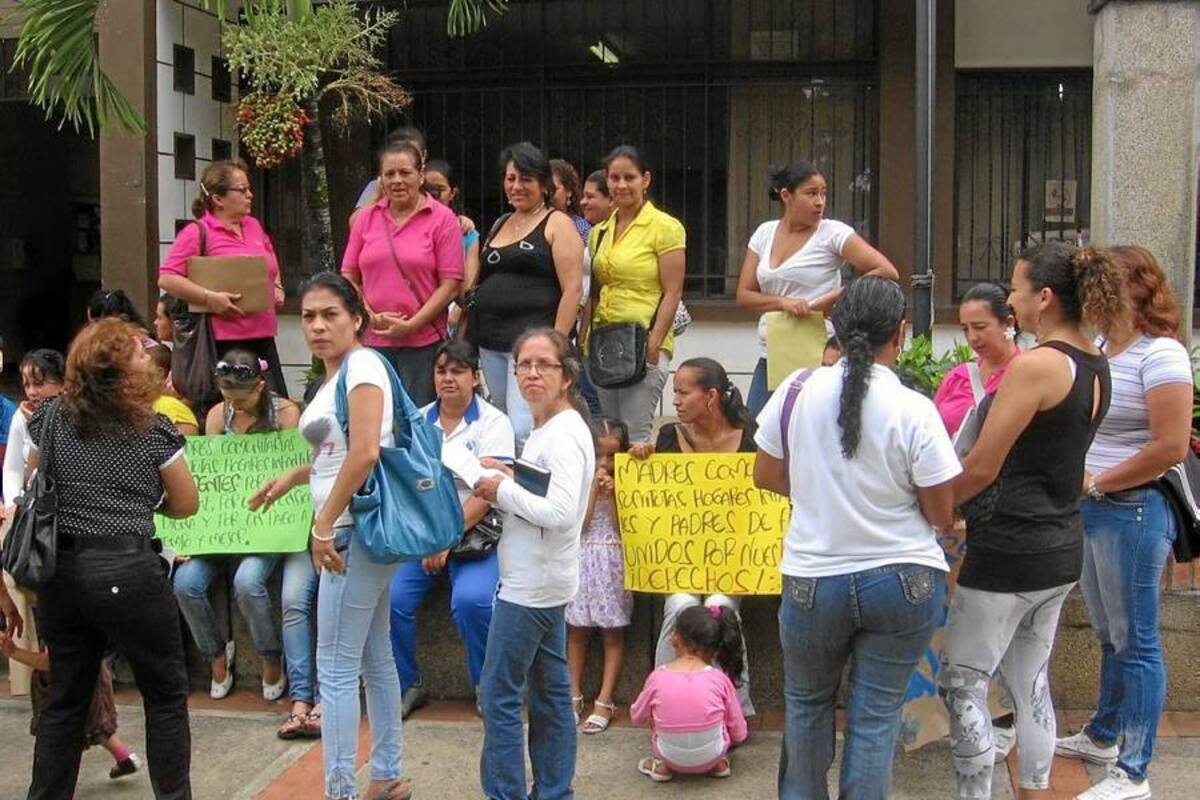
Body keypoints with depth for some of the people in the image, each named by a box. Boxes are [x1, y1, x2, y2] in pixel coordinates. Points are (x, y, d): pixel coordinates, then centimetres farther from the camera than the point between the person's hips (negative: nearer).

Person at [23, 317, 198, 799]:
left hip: (60, 572, 4)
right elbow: (187, 505, 4)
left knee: (66, 697, 16)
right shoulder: (155, 429, -4)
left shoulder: (49, 418, 4)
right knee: (165, 693, 9)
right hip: (127, 572, -4)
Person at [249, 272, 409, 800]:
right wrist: (288, 480, 30)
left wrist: (324, 524, -20)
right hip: (360, 530, 10)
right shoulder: (334, 375, 16)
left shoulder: (362, 365, -13)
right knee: (374, 658, 16)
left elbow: (365, 453, -24)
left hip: (358, 528, -10)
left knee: (336, 667, -6)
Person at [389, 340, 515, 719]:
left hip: (476, 535, -4)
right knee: (390, 597, -18)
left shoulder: (493, 423, -3)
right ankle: (407, 686, 4)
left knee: (471, 600, -29)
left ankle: (487, 686, -3)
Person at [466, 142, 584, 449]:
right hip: (491, 342, 7)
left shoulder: (557, 224, -1)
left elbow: (572, 289, -9)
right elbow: (478, 282, 26)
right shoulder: (500, 225, 20)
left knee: (523, 429, -18)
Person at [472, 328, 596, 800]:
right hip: (544, 582, 10)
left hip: (532, 585, -10)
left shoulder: (563, 435, -18)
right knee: (550, 691, 14)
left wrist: (503, 491, -18)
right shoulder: (547, 430, 12)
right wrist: (507, 483, 1)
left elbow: (561, 512, -28)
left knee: (499, 692, -3)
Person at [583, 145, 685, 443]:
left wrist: (654, 344, -17)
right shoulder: (599, 232, 15)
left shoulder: (664, 227, -5)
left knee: (635, 436, -11)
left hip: (643, 344, -7)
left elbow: (672, 293, -9)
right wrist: (582, 342, 11)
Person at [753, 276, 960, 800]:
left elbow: (765, 476, 3)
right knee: (876, 716, 9)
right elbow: (942, 515, -7)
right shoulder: (914, 411, -15)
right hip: (903, 580, -2)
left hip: (813, 578, 2)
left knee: (807, 701, 23)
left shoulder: (798, 390, -9)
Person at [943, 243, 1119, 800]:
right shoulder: (1096, 366, 7)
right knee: (1030, 681, 19)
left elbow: (982, 468, -20)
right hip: (1063, 548, 9)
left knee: (962, 683, 4)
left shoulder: (1035, 365, -20)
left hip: (1010, 550, -9)